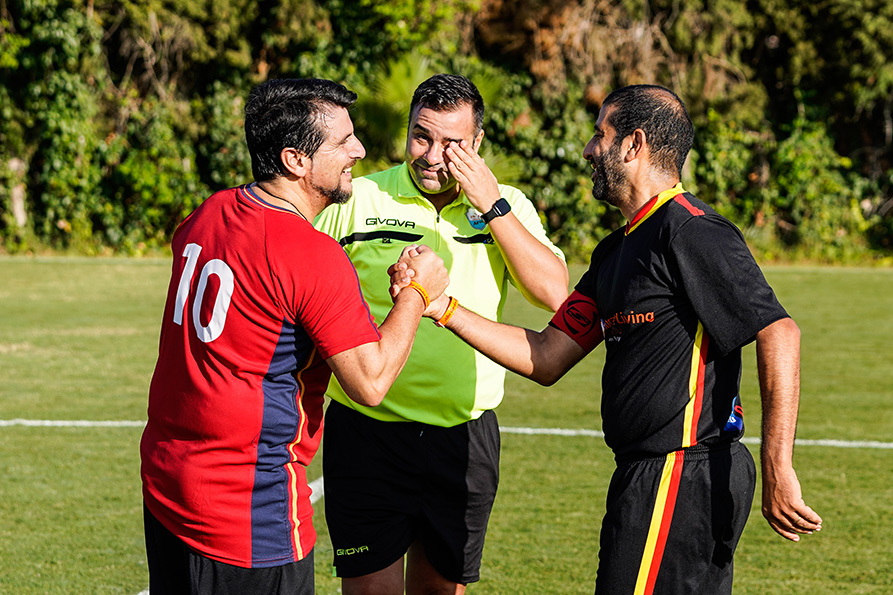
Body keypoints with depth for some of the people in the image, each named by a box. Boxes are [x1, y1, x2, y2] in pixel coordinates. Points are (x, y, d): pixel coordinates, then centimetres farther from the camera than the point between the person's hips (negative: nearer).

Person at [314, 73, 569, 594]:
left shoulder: (508, 208, 4)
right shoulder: (356, 201, -2)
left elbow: (555, 294, -10)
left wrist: (491, 206, -14)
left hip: (465, 436, 2)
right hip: (367, 431, -2)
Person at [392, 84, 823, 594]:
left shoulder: (691, 232, -13)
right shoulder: (617, 251, 18)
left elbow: (780, 334, -21)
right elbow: (546, 359, 16)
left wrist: (778, 470, -25)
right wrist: (444, 308, 9)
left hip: (681, 479, -10)